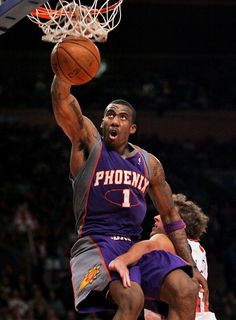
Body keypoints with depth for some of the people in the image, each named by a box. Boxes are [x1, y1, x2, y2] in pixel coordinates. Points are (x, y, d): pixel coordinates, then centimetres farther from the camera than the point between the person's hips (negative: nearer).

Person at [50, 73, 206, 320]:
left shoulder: (149, 163, 15)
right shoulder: (88, 143, 3)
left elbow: (171, 217, 19)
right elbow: (60, 95, -11)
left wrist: (190, 265, 12)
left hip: (135, 246, 6)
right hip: (95, 245, -6)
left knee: (187, 291, -16)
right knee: (131, 299, -33)